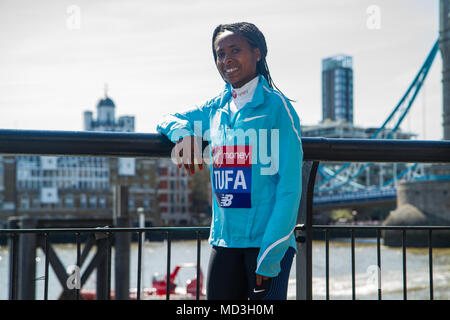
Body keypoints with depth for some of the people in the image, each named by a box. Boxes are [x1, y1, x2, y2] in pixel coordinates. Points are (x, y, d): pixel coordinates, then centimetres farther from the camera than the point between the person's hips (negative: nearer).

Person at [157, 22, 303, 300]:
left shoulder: (276, 105, -4)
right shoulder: (216, 109, 12)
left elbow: (290, 186, -9)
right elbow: (169, 120, 27)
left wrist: (270, 254, -14)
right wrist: (182, 132, 1)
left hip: (268, 238, -5)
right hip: (224, 239, 5)